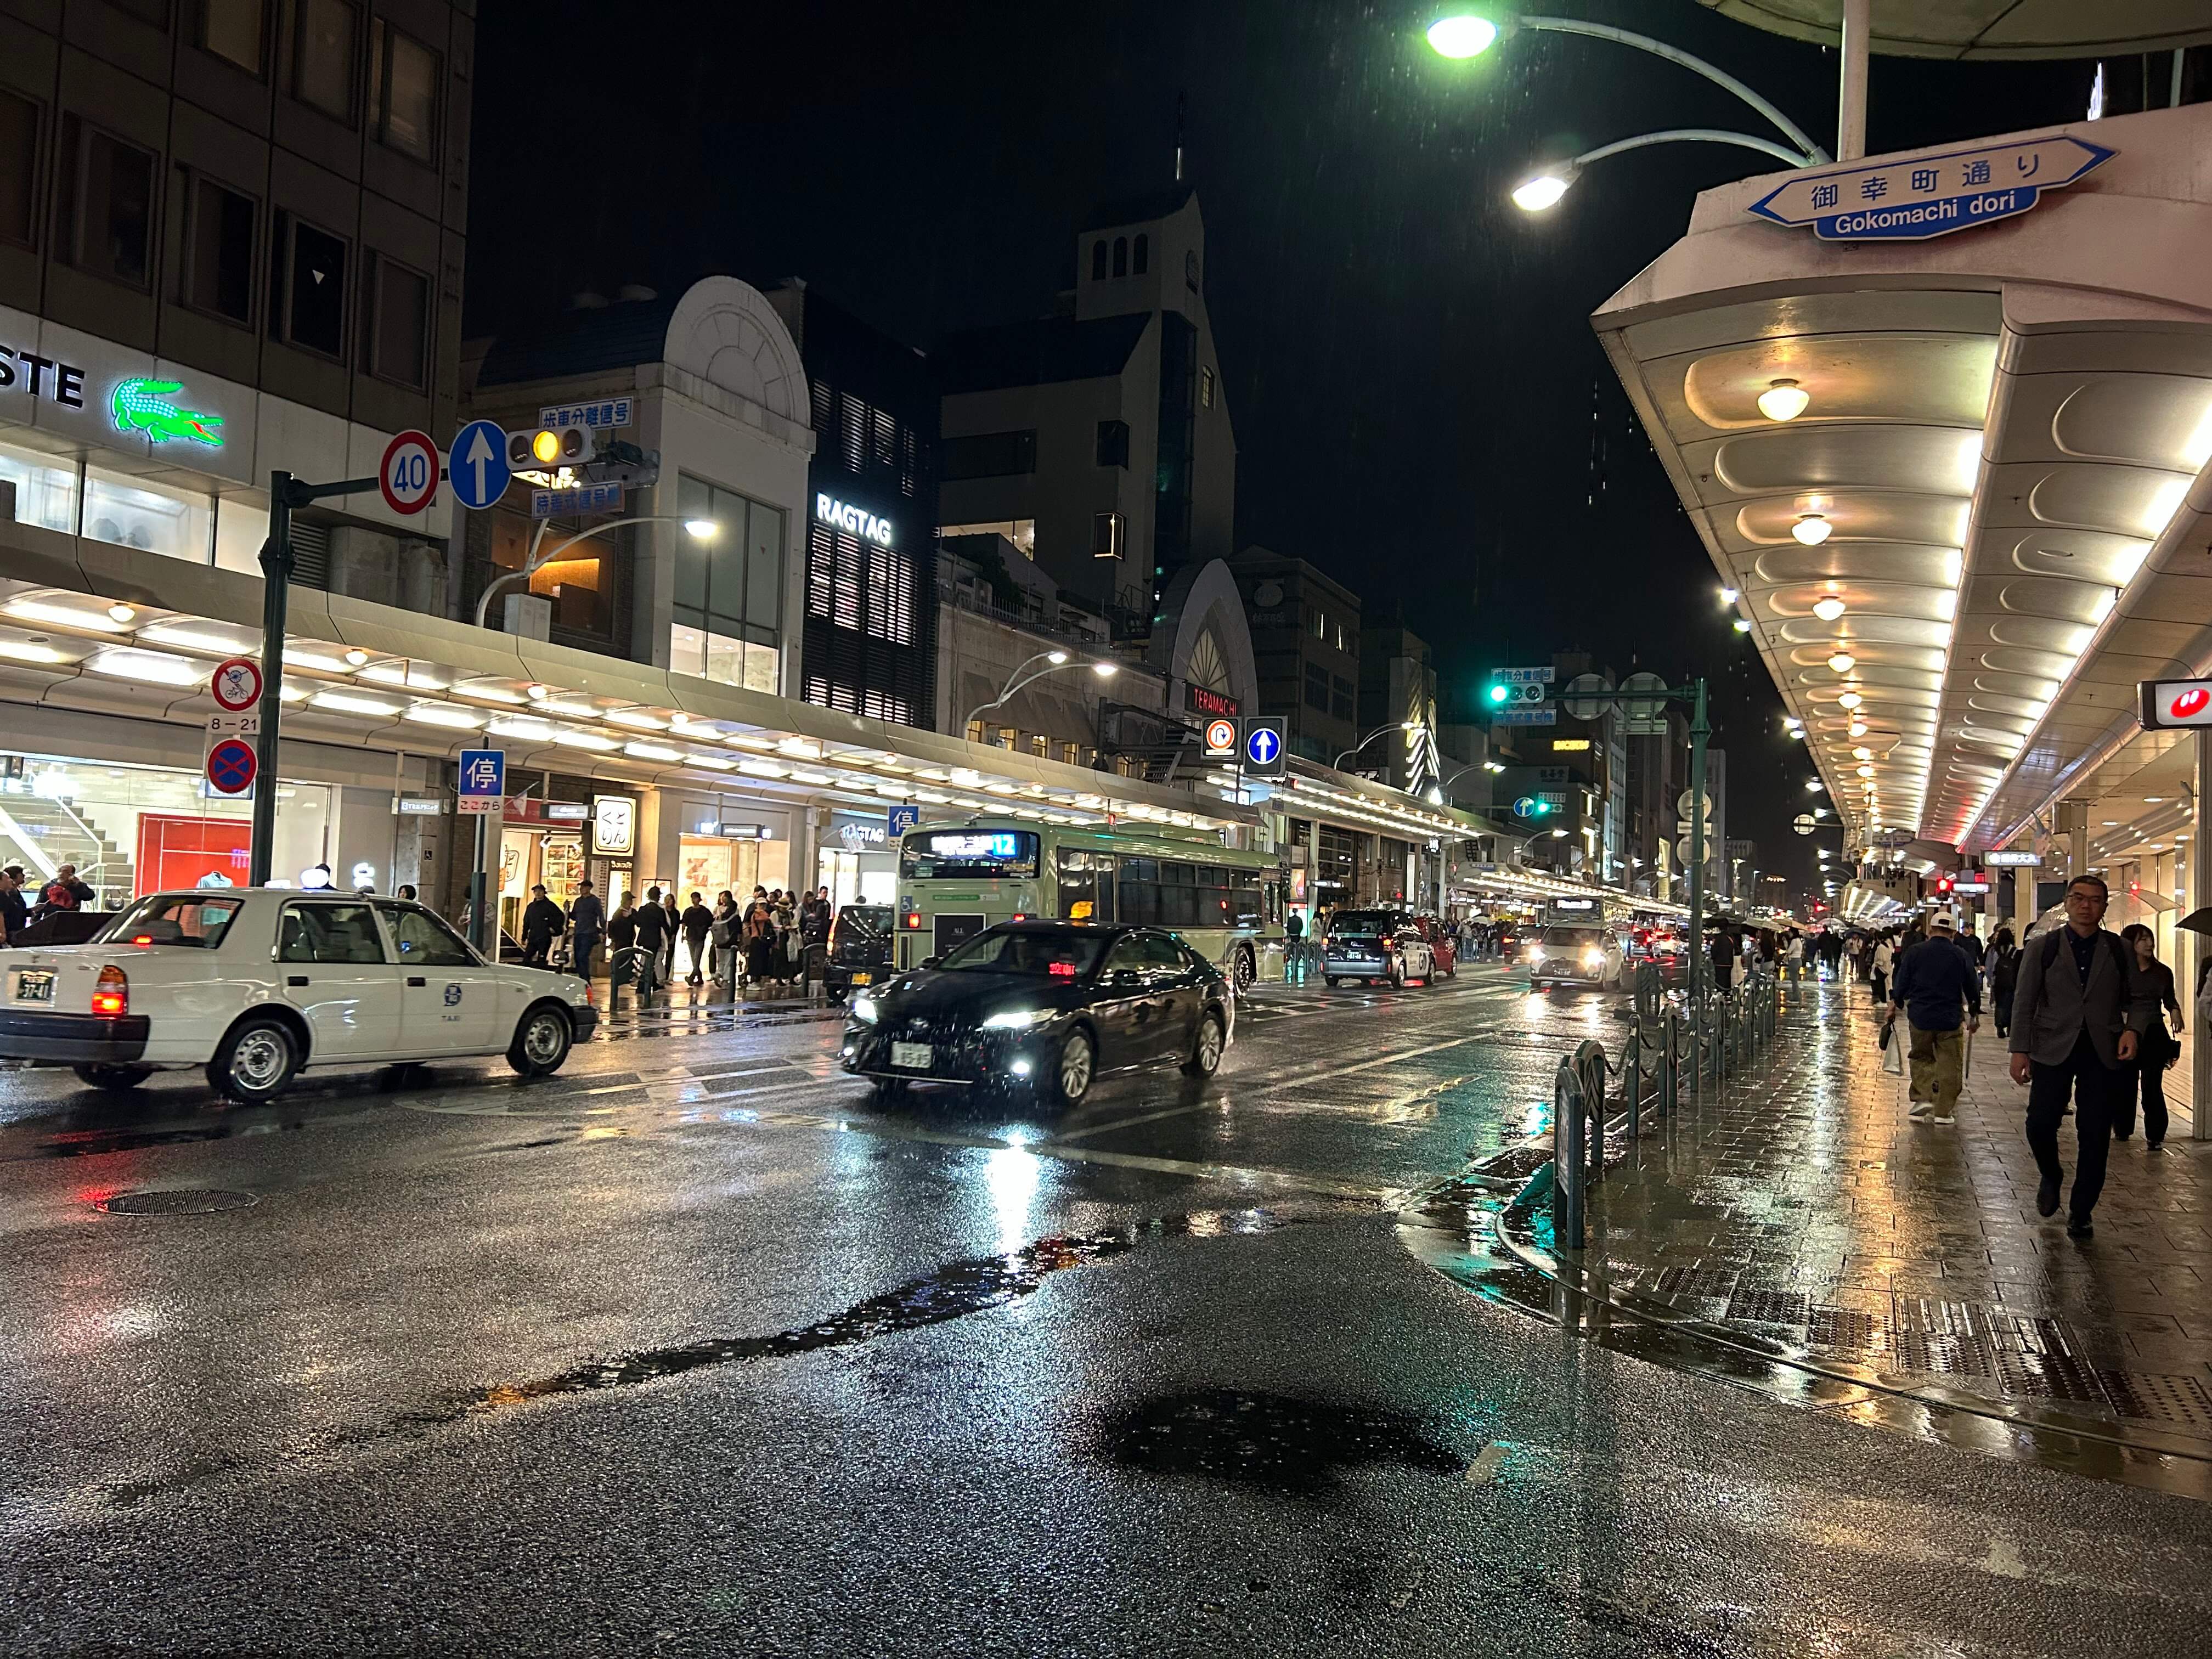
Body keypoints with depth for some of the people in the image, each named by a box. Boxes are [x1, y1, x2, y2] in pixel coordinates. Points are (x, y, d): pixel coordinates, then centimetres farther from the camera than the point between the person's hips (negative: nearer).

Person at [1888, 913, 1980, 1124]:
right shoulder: (1962, 956, -1)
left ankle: (1922, 1098, 3)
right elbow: (1973, 988, 6)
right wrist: (1974, 1015, 18)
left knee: (1921, 1059, 17)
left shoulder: (1914, 954, -3)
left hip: (1919, 1018, 0)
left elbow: (1901, 984, 1)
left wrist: (1894, 1005, 15)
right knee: (1949, 1065, 7)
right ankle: (1944, 1111, 8)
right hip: (1950, 1020, 0)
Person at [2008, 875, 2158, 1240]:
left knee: (2094, 1136, 2)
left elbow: (2143, 999, 12)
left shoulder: (2120, 952, 7)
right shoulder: (2042, 949, 3)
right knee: (2040, 1124, -7)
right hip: (2053, 1051, -1)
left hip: (2102, 1054, 1)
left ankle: (2081, 1213, 15)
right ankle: (2051, 1177, 26)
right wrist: (2020, 1050, -5)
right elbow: (2024, 1003, 2)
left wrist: (2134, 1029, -8)